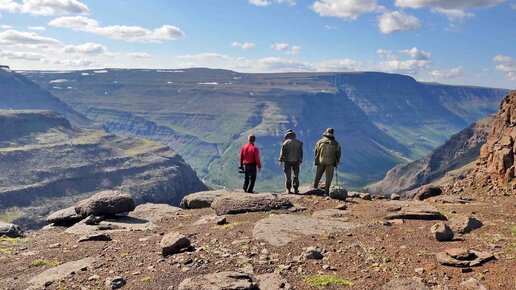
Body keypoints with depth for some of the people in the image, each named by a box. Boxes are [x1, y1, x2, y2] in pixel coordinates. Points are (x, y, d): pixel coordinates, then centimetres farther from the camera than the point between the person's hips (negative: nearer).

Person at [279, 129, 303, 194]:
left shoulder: (285, 142, -9)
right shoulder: (299, 142, 3)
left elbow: (282, 152, -6)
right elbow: (301, 153, 6)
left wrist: (281, 160, 4)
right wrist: (300, 160, 15)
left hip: (287, 161, -2)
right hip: (296, 161, 3)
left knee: (288, 176, 3)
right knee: (296, 175, 11)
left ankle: (288, 189, 2)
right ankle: (296, 189, 10)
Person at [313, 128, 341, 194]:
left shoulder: (320, 141, 3)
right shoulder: (335, 143, 1)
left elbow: (316, 152, 5)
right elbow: (338, 153, 5)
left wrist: (317, 161, 17)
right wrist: (337, 162, 18)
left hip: (320, 162, 1)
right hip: (330, 163, -1)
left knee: (317, 177, 12)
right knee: (328, 178, 4)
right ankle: (326, 192, 1)